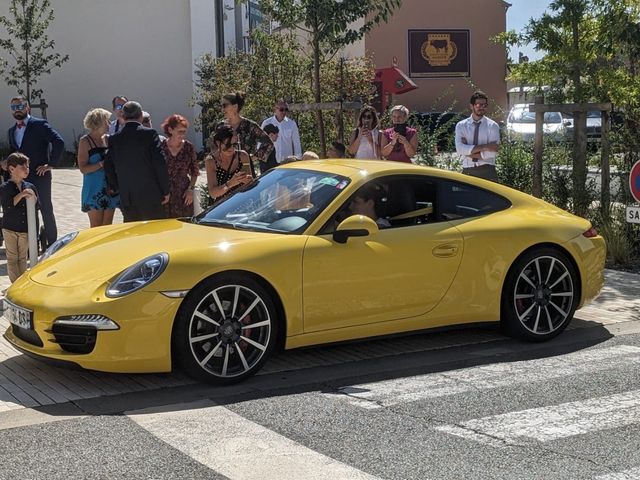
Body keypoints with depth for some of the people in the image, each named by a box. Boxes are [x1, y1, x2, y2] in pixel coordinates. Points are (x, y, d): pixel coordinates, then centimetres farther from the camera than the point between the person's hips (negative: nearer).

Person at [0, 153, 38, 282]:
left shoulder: (30, 187, 4)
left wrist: (33, 197, -12)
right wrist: (21, 195, -27)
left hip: (26, 229, 3)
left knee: (23, 258, 12)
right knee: (12, 258, 3)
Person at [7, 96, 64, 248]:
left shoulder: (40, 125, -7)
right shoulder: (12, 131, 15)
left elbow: (59, 142, -16)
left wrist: (51, 164, -15)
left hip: (40, 175, -6)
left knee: (46, 210, 1)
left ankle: (52, 244, 11)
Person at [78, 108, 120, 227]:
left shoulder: (108, 139, 10)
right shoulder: (85, 141, -5)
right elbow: (83, 168, -12)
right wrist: (101, 164, -22)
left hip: (110, 189, 5)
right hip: (94, 189, -5)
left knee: (107, 225, 7)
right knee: (96, 227, -2)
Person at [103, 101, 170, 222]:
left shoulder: (114, 139, 4)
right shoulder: (150, 134, -7)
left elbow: (109, 168, 7)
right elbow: (160, 164, -10)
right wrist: (165, 191, -3)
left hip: (126, 199, 3)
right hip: (151, 196, -3)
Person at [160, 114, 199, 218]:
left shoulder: (188, 147, 2)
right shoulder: (161, 146, -1)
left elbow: (194, 172, 10)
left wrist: (191, 189, -2)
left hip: (184, 194, 1)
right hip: (164, 195, -1)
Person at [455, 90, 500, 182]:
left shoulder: (492, 126, 5)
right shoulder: (461, 125, 8)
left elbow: (493, 152, -7)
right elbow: (460, 149, -7)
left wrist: (470, 151, -7)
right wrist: (484, 146, -13)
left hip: (487, 171, -1)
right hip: (468, 171, 1)